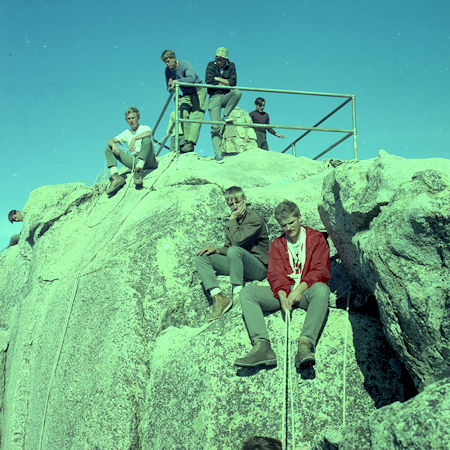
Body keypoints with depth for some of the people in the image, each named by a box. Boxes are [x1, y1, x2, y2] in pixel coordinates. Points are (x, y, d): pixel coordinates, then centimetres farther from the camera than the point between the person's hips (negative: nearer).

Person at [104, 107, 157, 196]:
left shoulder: (145, 128, 4)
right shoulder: (127, 133, 19)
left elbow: (149, 133, -23)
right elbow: (110, 141, 9)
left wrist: (134, 139, -36)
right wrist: (113, 144, -15)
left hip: (148, 161, -5)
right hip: (134, 161, 5)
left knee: (146, 139, -33)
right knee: (108, 148, -5)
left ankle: (138, 171, -48)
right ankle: (115, 177, -29)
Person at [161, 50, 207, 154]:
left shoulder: (185, 65, -21)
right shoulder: (168, 70, -1)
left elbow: (192, 78, -39)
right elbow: (169, 88, 5)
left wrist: (177, 81, -40)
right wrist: (172, 87, -19)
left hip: (198, 92, -6)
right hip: (186, 95, 6)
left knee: (195, 117, -18)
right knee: (183, 115, -14)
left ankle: (191, 143, -28)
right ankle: (187, 140, -12)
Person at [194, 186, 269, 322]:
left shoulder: (255, 220, -11)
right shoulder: (233, 222, 15)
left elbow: (237, 241, -23)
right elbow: (227, 248, 16)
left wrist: (233, 220, -11)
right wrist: (216, 250, -5)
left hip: (259, 267, -8)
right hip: (237, 264, 8)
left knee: (234, 250, -37)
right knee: (201, 257, -4)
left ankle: (238, 295, -31)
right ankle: (218, 298, -23)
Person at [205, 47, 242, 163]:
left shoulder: (231, 66, 7)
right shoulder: (211, 65, 4)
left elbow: (233, 82, -5)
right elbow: (208, 81, -10)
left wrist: (217, 79, -7)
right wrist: (224, 83, -6)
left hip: (226, 96, 2)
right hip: (214, 97, -2)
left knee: (237, 92, -32)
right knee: (215, 126, -13)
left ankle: (225, 115, -14)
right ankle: (218, 154, -13)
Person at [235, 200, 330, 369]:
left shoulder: (316, 238, 9)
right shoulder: (277, 245, 18)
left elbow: (320, 271, -3)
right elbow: (275, 274, 4)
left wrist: (299, 289, -19)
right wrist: (282, 296, -17)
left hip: (306, 290, -3)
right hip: (284, 292, 3)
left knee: (321, 289, -39)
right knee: (246, 292, -20)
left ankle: (305, 345, -54)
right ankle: (262, 346, -42)